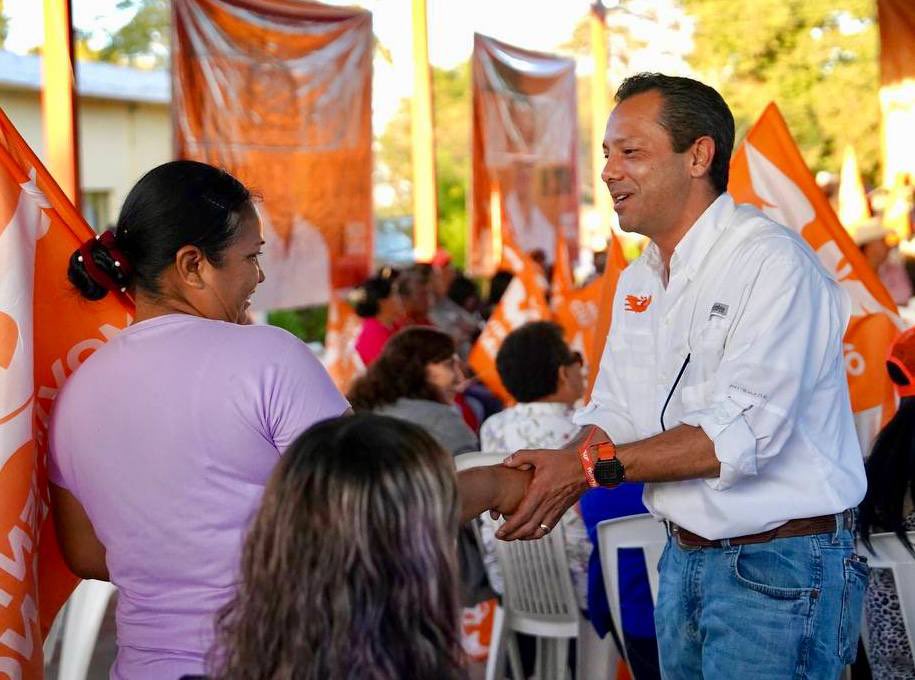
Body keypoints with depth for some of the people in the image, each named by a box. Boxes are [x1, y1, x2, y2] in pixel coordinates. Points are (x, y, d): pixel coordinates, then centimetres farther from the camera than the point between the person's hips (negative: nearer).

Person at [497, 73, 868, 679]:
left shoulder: (774, 263, -16)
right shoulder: (639, 280, 12)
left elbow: (742, 430, -25)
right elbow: (612, 418, 9)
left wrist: (589, 466, -26)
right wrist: (555, 477, -12)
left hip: (778, 564, -8)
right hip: (684, 556, 8)